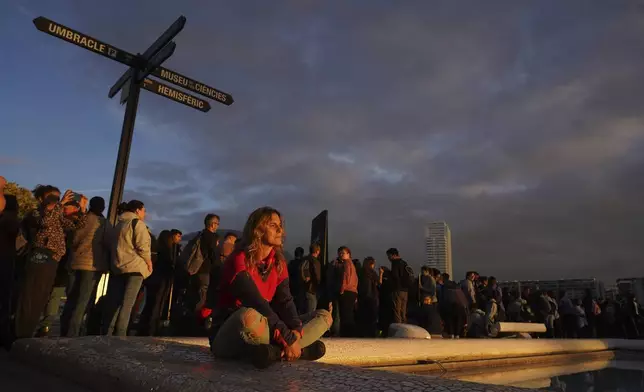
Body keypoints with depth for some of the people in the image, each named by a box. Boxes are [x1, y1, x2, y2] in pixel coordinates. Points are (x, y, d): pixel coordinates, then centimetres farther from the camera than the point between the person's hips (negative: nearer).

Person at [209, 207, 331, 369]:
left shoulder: (279, 263, 6)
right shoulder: (238, 260, -15)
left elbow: (285, 301, -5)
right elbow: (255, 303, -25)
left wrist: (296, 332, -25)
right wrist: (288, 339, -28)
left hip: (264, 332, 7)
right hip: (228, 337, -7)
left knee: (324, 316, -4)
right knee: (249, 316, -43)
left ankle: (275, 351, -23)